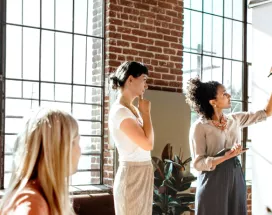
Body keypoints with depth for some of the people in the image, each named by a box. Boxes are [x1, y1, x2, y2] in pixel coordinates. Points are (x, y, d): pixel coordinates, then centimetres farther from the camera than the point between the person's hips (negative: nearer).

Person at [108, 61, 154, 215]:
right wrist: (146, 112, -12)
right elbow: (148, 144, -20)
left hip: (142, 175, 9)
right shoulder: (120, 111, -17)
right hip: (132, 175, -9)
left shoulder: (132, 109, 12)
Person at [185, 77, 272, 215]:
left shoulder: (235, 119, 7)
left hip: (236, 178, 6)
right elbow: (198, 163, -14)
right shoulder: (200, 126, -10)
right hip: (213, 182, -5)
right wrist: (226, 156, -25)